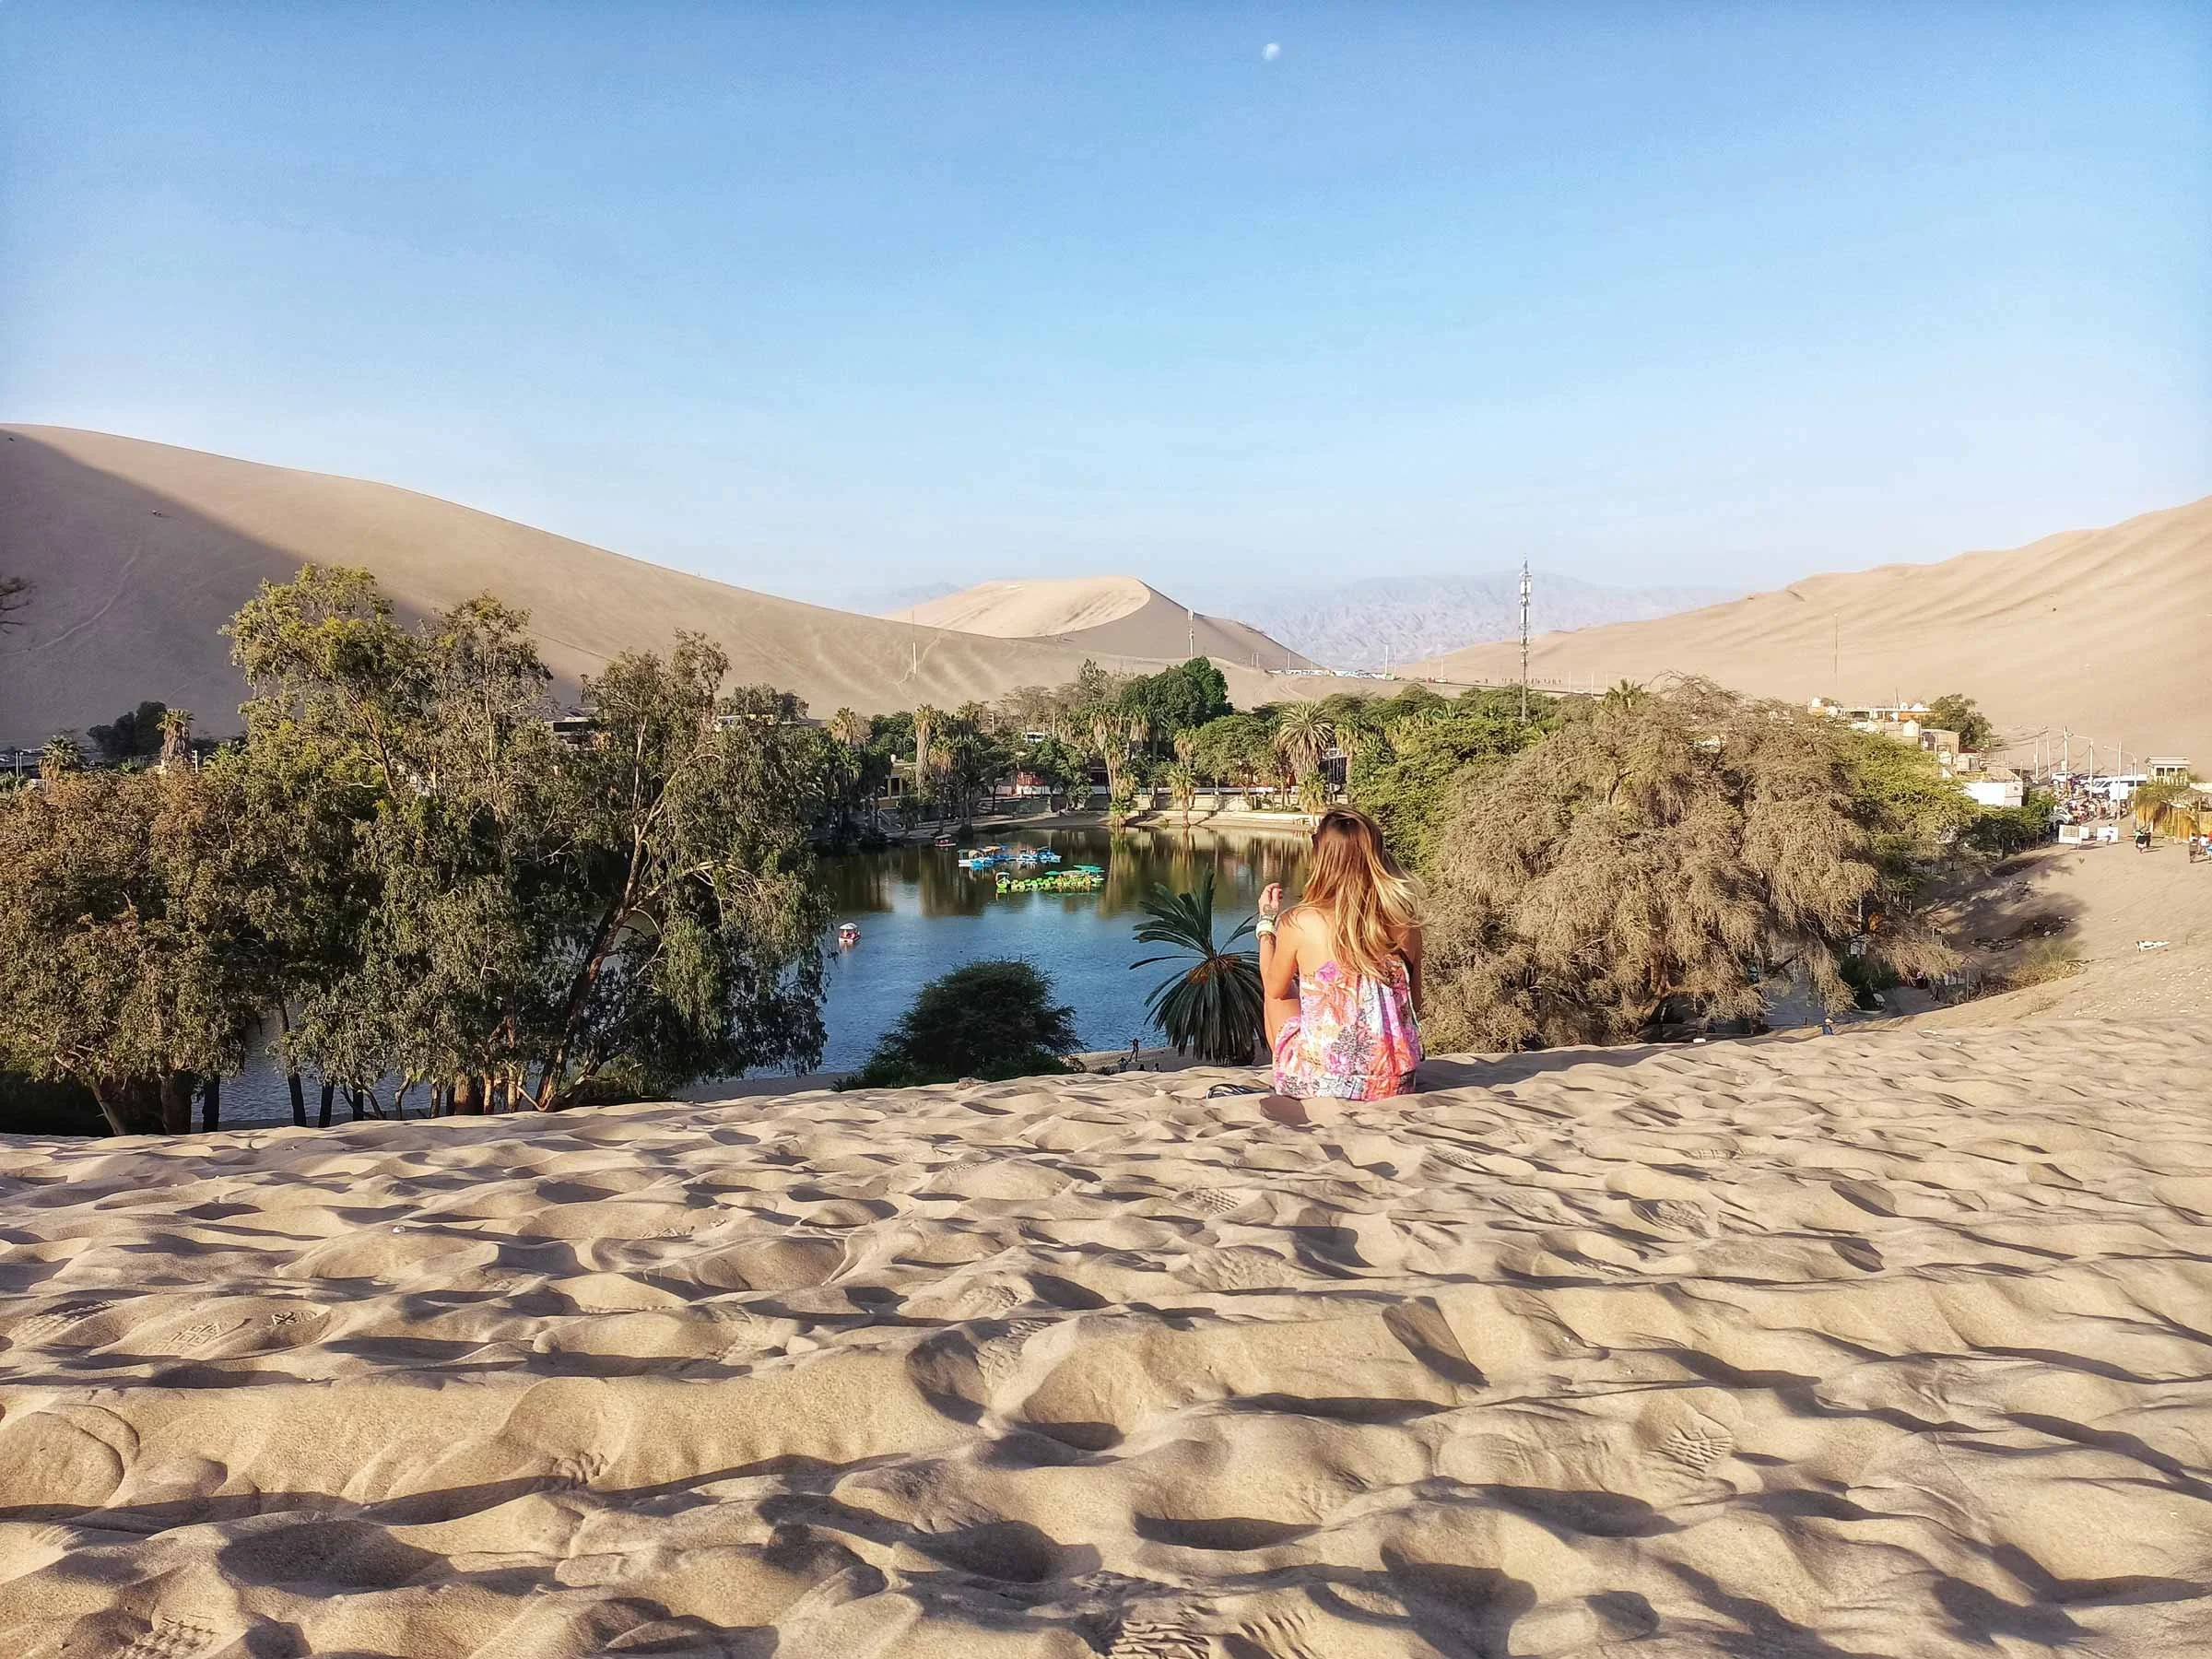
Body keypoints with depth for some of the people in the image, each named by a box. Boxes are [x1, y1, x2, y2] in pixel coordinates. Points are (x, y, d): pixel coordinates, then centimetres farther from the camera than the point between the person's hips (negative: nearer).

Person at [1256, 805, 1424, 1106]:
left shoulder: (1298, 924, -13)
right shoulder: (1405, 924, -5)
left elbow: (1275, 988, 7)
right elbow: (1415, 1005, 8)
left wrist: (1267, 922, 20)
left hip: (1317, 1083, -3)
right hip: (1395, 1085, 4)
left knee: (1280, 995, 27)